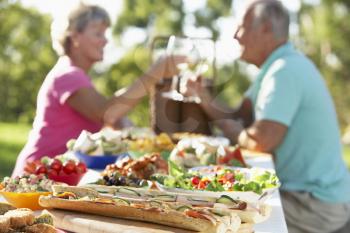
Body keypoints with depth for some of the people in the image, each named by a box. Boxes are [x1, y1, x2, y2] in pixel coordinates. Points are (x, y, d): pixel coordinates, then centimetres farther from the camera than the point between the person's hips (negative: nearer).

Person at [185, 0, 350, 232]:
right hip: (303, 190, 9)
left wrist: (227, 128, -7)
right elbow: (239, 118, 11)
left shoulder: (285, 71, -21)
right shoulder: (279, 66, 11)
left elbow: (261, 141, -27)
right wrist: (204, 97, -6)